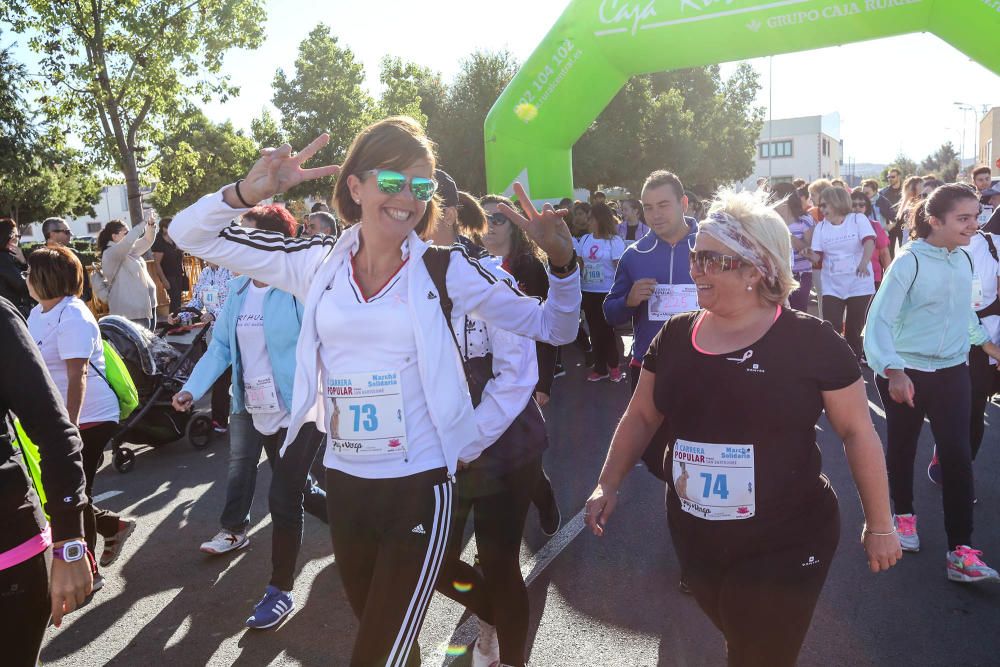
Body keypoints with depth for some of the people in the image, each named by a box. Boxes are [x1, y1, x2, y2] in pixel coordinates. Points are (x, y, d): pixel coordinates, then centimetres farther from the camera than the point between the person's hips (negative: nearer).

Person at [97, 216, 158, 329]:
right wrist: (144, 223, -26)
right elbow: (128, 241, -29)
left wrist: (151, 225, -1)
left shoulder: (129, 250, 13)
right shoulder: (110, 253, -13)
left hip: (146, 304, 10)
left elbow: (147, 241, 19)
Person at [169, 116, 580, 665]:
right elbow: (191, 234, 1)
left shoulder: (446, 269, -7)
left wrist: (561, 259, -18)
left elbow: (555, 327, -1)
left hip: (420, 486, -4)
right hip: (342, 483, 4)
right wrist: (250, 190, -17)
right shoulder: (316, 262, -1)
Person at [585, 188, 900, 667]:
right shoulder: (675, 335, -2)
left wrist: (879, 525, -2)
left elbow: (858, 432, -6)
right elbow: (642, 416, 7)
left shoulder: (810, 340, -14)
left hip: (785, 546, -4)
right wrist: (607, 486, 4)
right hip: (694, 541, 4)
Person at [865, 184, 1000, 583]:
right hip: (905, 374, -4)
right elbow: (880, 319, -20)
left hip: (951, 372, 4)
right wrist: (893, 371, -30)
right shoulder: (909, 262, -16)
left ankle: (960, 551, 1)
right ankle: (904, 515, 36)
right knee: (902, 449, 12)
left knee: (957, 456, -3)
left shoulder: (963, 260, 3)